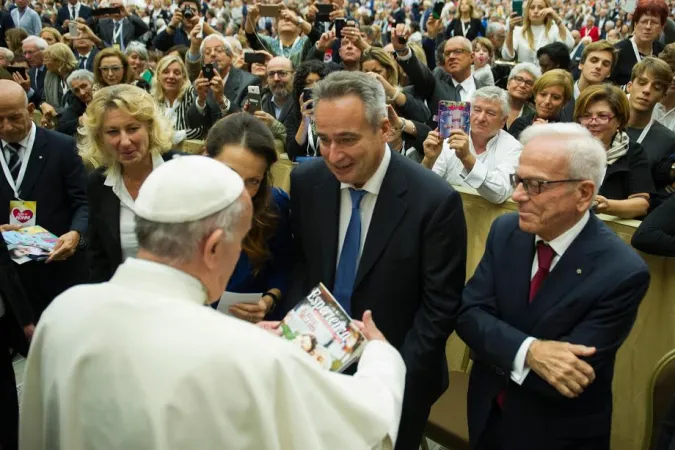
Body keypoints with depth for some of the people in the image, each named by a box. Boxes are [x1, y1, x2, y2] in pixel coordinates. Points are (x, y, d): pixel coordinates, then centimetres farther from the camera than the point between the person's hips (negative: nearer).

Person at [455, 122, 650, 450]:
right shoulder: (505, 231, -8)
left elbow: (571, 376, -26)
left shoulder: (622, 273, -25)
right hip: (488, 414, 4)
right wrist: (528, 351, -30)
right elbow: (468, 313, -13)